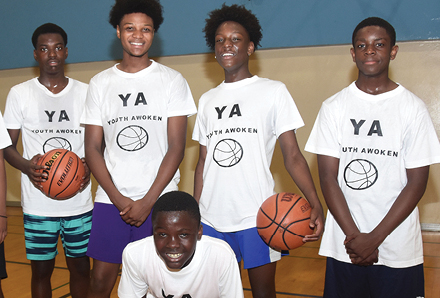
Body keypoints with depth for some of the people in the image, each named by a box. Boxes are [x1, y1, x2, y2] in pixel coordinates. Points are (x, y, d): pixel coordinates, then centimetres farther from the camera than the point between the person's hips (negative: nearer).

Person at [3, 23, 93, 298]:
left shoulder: (85, 92, 4)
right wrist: (27, 166, -17)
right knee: (41, 269, 10)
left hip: (80, 201, 1)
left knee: (81, 267, 10)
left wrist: (89, 167, -11)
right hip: (38, 205, -1)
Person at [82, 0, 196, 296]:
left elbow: (176, 148, -4)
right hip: (110, 201, 2)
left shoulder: (172, 81, 1)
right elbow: (93, 148, 5)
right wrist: (118, 199, -7)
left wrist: (147, 201, -11)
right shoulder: (100, 83, 8)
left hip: (158, 201, -2)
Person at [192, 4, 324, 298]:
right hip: (211, 218, 4)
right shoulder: (207, 100, 13)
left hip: (258, 217, -3)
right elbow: (203, 161, 15)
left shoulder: (273, 91, 0)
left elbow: (293, 155, -4)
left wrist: (315, 204, -17)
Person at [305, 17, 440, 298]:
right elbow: (328, 177, -2)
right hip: (343, 245, 1)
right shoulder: (334, 107, 1)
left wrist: (375, 238, -11)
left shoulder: (413, 108, -2)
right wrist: (353, 235, -10)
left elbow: (417, 182, -4)